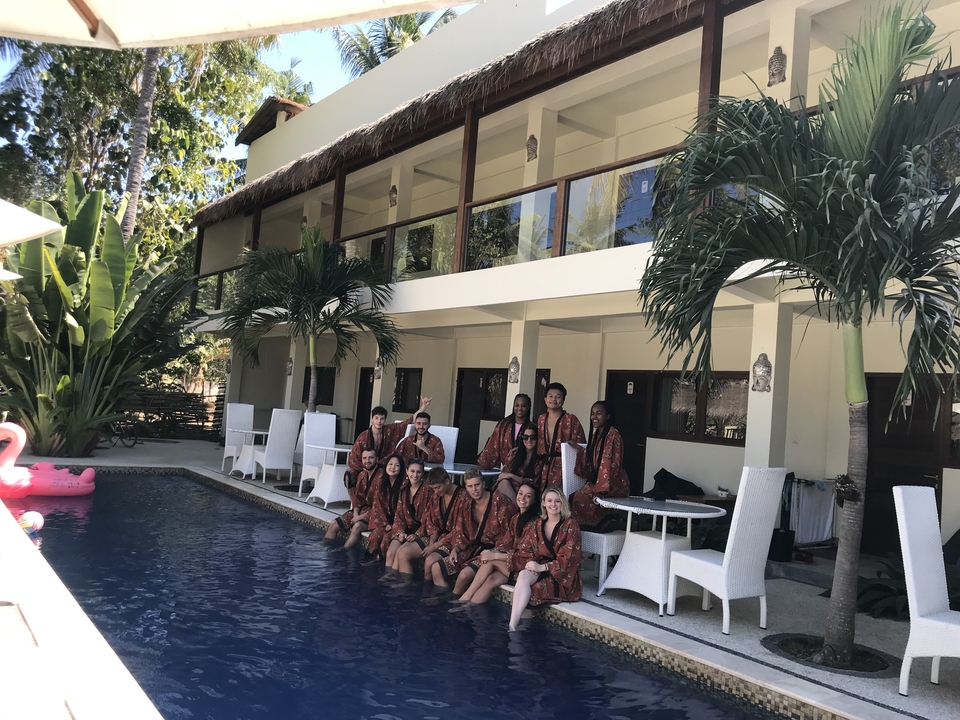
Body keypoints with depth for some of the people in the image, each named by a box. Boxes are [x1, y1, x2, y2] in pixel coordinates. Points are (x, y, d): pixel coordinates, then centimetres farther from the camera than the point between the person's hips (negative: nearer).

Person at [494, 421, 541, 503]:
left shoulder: (540, 458, -8)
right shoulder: (514, 452, 6)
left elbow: (534, 482, -5)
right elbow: (505, 473, 7)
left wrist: (512, 476, -12)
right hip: (509, 488, 5)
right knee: (504, 483, -31)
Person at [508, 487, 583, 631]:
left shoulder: (570, 526, -5)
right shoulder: (536, 525, 10)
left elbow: (568, 558, -13)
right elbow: (524, 550, 7)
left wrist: (542, 567, -18)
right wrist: (530, 562, -15)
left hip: (562, 575, -4)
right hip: (539, 569, 4)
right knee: (523, 575, -31)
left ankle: (513, 625, -29)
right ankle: (513, 625, -36)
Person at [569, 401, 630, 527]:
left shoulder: (612, 434, -14)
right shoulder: (596, 434, 14)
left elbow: (609, 464, -20)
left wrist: (602, 489, -25)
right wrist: (579, 449, 16)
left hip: (614, 484, -9)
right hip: (596, 480, 9)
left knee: (582, 497, -23)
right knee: (573, 497, -6)